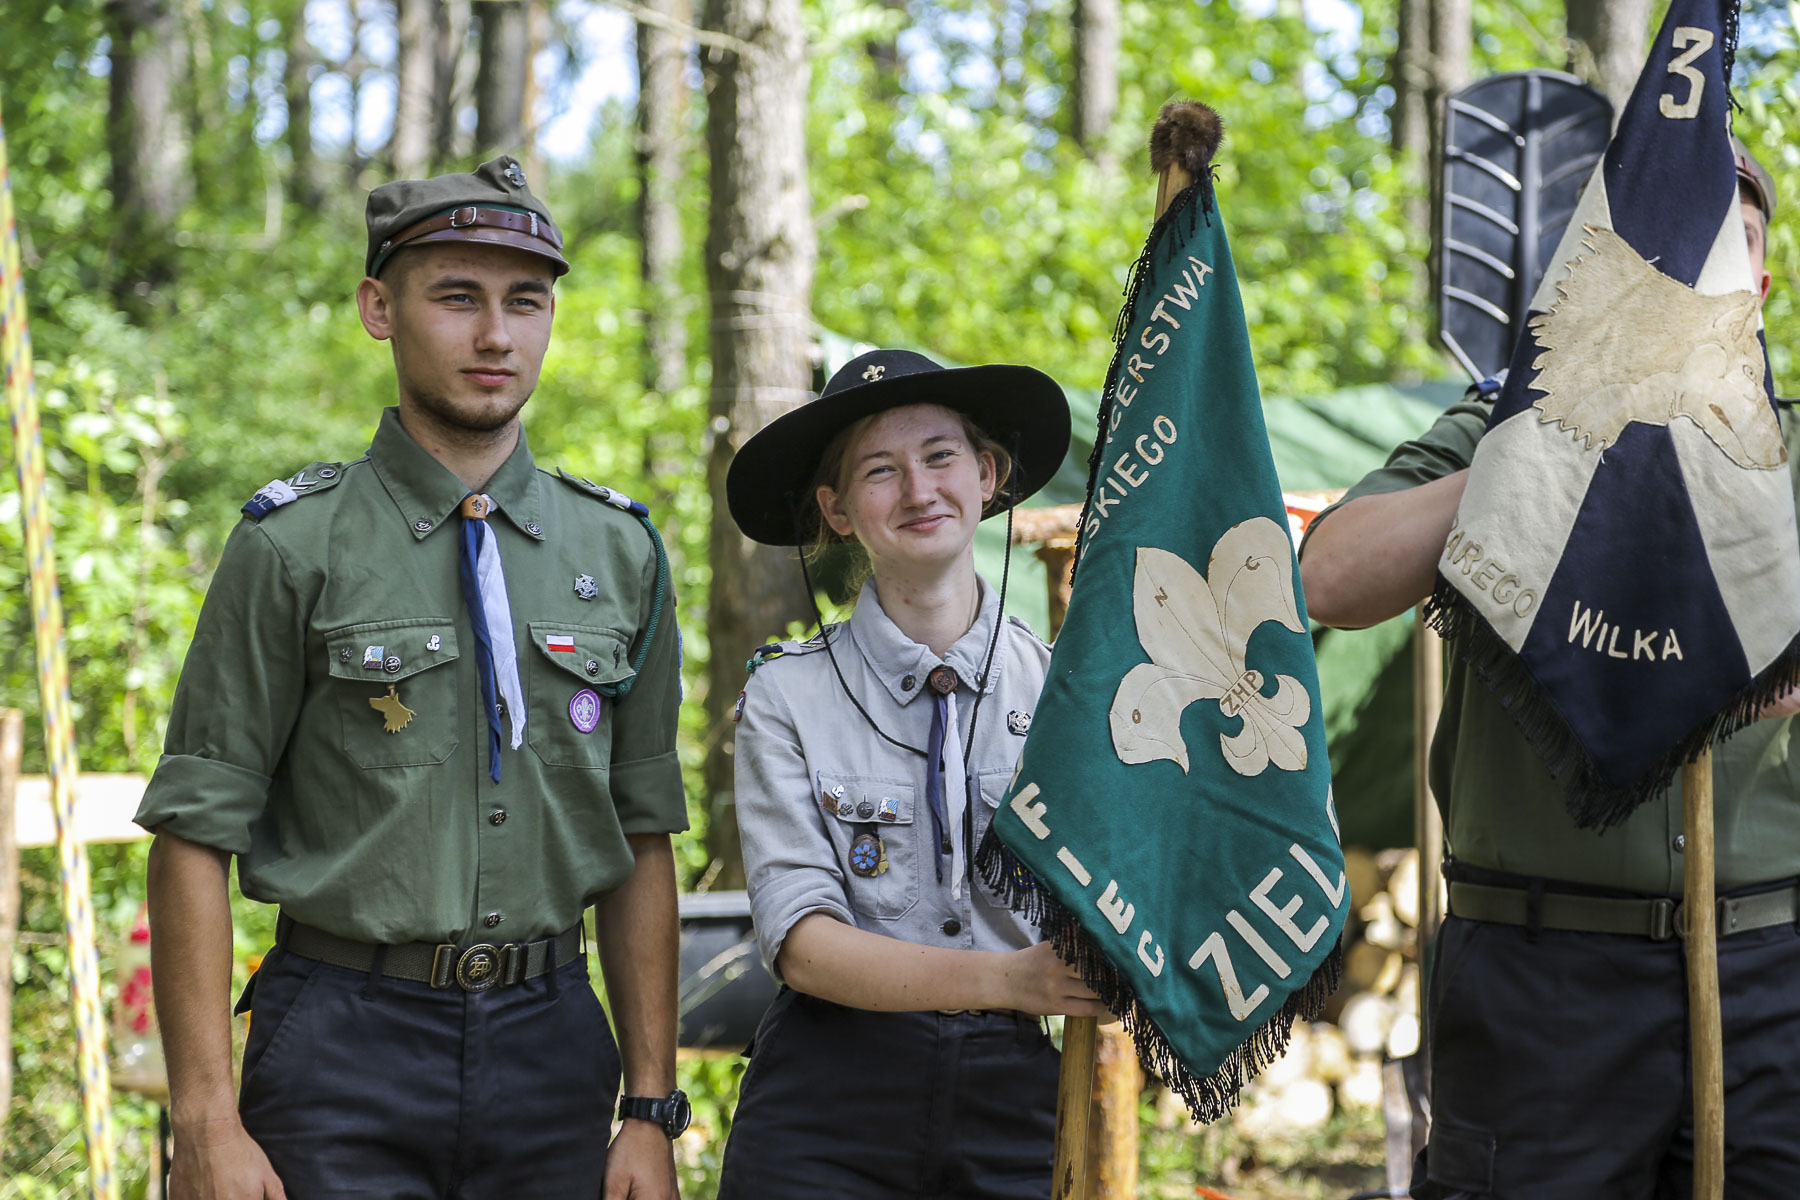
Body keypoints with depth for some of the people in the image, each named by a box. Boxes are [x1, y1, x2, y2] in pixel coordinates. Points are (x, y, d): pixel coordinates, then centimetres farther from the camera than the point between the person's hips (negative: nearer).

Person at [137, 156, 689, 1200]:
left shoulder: (620, 554, 9)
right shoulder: (293, 548, -2)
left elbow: (642, 844, 10)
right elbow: (195, 838, -5)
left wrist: (654, 1110, 5)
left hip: (550, 1037, 3)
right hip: (347, 1041, -3)